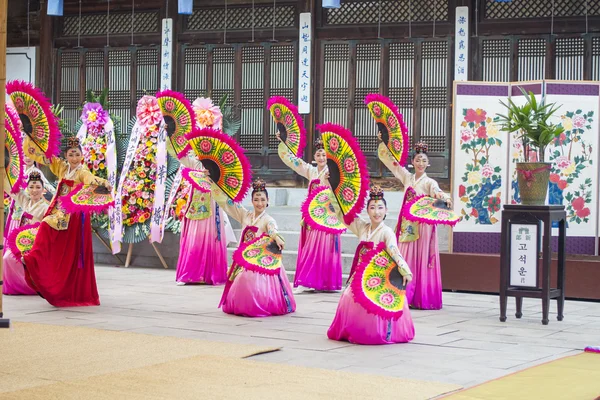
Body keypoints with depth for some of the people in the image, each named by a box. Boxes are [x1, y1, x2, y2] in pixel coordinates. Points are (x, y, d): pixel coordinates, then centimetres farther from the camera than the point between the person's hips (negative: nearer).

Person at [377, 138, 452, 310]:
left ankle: (421, 297, -4)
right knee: (406, 260, 2)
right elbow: (388, 159, 15)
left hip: (423, 224, -4)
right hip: (407, 224, 4)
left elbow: (436, 192, -24)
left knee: (422, 260, -4)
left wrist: (442, 197, -47)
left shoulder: (430, 182, -1)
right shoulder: (407, 177, 11)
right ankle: (404, 295, 4)